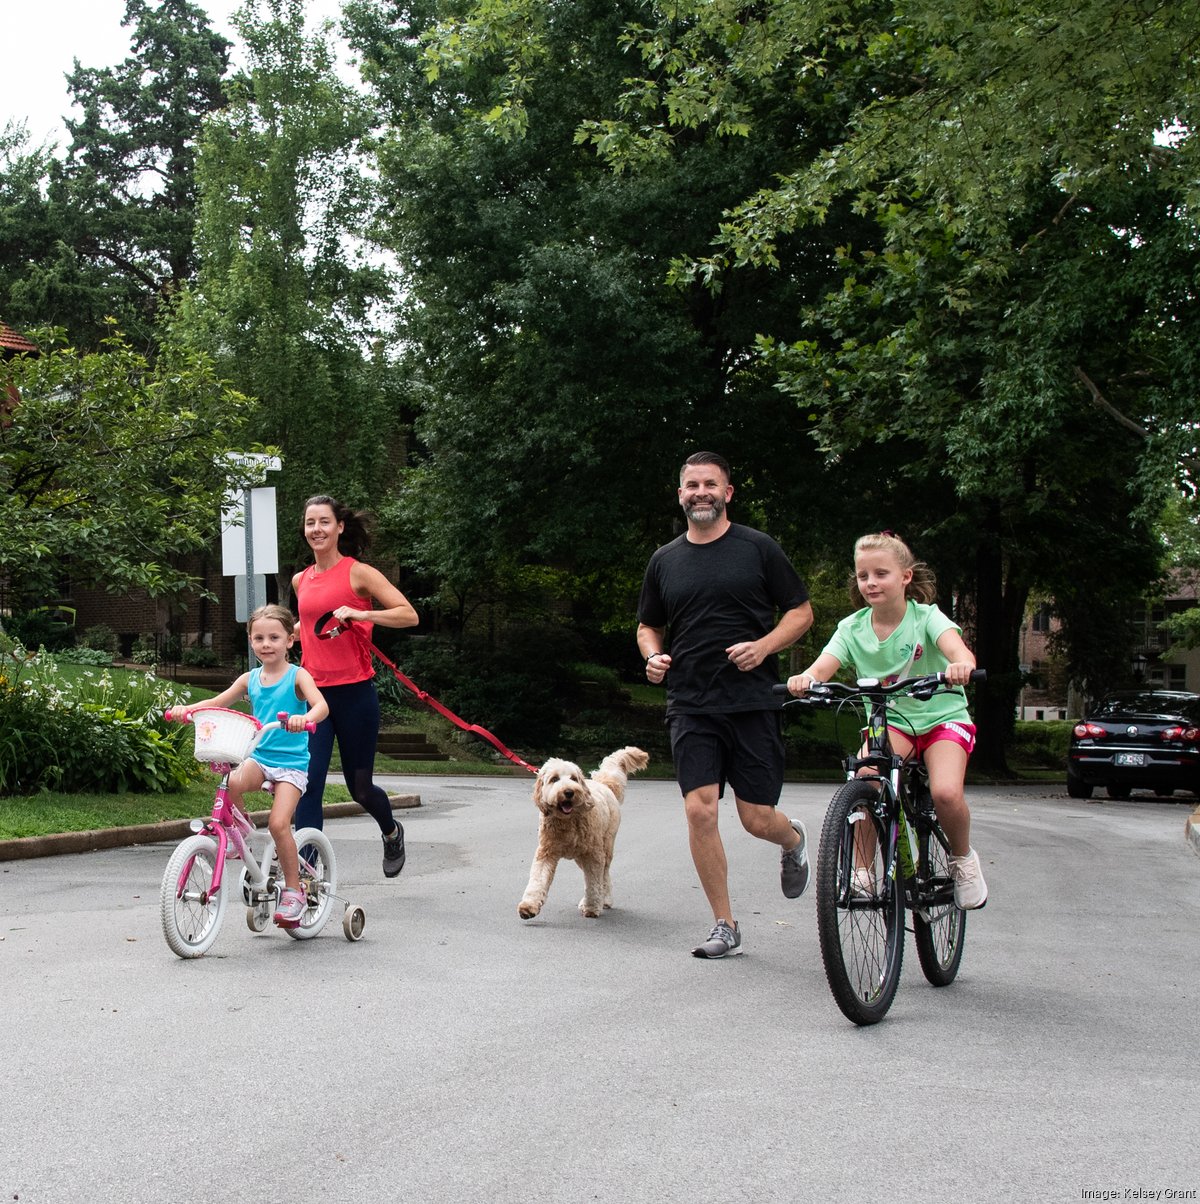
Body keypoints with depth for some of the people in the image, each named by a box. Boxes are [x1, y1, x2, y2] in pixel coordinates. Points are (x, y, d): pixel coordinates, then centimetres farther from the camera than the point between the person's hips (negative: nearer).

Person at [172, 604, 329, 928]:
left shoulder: (297, 676, -5)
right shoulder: (250, 679, 9)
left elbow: (321, 705, -21)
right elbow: (217, 702, 16)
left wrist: (304, 718, -43)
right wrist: (188, 708, -3)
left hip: (291, 762, -4)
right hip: (259, 756, 4)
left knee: (278, 823, -18)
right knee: (233, 783, -30)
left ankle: (293, 890, -2)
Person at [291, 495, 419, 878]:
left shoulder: (359, 573, -5)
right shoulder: (301, 581, 11)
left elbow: (409, 615, -11)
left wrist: (360, 614, -22)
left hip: (354, 692, -4)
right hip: (313, 694, 4)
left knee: (359, 786, 8)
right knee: (308, 783, -10)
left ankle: (391, 832, 41)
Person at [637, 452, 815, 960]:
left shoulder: (758, 548, 1)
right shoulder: (665, 560, 10)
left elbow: (801, 612, 4)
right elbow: (648, 627, 21)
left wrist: (763, 646, -13)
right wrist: (653, 657, -1)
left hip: (753, 702, -2)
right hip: (691, 706, 2)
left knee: (757, 819, -1)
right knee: (700, 811, -9)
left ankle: (794, 841, 38)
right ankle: (725, 926, 5)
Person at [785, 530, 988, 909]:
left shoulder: (926, 617, -12)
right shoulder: (853, 627, -5)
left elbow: (957, 648, -31)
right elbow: (825, 664, -20)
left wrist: (960, 665, -56)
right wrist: (805, 678, -45)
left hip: (941, 716, -2)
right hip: (890, 719, 2)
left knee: (946, 792, -27)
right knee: (865, 779, -29)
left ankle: (963, 859, 4)